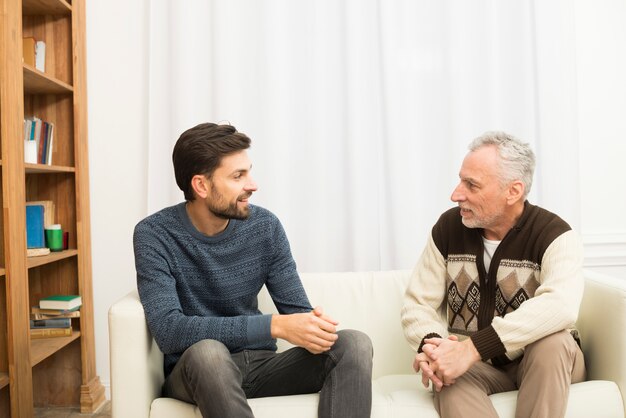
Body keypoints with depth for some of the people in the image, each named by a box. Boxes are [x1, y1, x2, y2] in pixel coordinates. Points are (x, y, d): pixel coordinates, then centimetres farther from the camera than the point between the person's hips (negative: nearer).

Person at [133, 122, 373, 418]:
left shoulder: (265, 226, -4)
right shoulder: (154, 235, -14)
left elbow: (296, 309, -1)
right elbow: (168, 330, -26)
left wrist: (313, 330, -27)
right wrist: (273, 326, -32)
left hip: (261, 364, 4)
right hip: (197, 372, -3)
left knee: (354, 344, -18)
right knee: (206, 351, -38)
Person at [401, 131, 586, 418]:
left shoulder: (554, 235, -17)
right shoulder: (448, 228, -5)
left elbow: (561, 306, -37)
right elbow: (417, 303, -5)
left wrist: (473, 347, -44)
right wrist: (431, 344, -29)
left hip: (542, 363, 0)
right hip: (475, 363, 1)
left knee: (551, 341, -35)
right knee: (447, 373, -33)